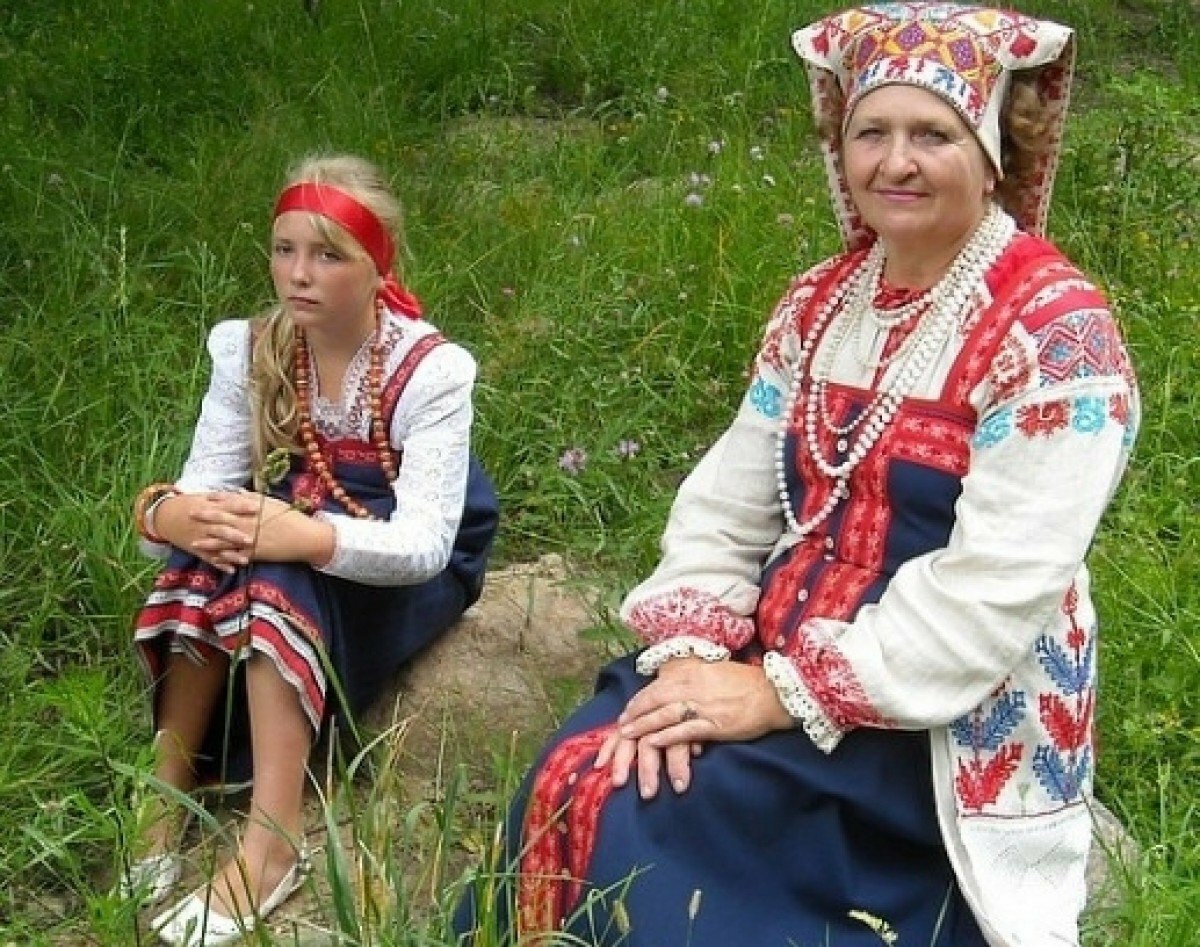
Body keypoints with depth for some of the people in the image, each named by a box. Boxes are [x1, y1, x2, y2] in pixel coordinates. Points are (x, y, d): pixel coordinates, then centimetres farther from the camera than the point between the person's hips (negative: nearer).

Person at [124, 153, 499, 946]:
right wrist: (169, 513, -39)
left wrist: (307, 536, -47)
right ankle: (166, 811, -23)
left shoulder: (431, 369, -22)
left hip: (413, 571, -4)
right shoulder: (250, 350, -8)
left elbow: (422, 543, -30)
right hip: (294, 546, 4)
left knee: (274, 572, -33)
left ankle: (273, 842, -36)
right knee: (216, 542, -29)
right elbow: (205, 486, -14)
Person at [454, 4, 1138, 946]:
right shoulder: (819, 302, 8)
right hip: (772, 657, 6)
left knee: (637, 816, -23)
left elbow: (990, 592, -20)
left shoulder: (1057, 332, -13)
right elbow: (727, 503, 5)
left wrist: (780, 695, -21)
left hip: (943, 722, -6)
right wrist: (687, 654, -13)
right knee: (576, 786, -18)